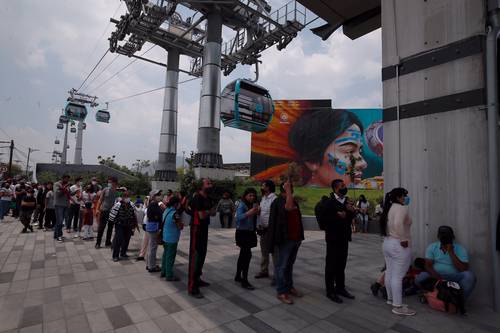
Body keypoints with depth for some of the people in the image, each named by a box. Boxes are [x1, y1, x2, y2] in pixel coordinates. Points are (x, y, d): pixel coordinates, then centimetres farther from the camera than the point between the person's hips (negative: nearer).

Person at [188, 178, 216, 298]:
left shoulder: (208, 198, 10)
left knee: (202, 255, 17)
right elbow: (202, 215, -23)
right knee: (195, 256, -5)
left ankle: (197, 279, 32)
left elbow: (213, 213, 9)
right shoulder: (197, 198, -19)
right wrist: (209, 211, -3)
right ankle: (192, 287, 2)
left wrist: (206, 212, -11)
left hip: (204, 229, 9)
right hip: (197, 229, -9)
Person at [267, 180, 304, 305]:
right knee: (282, 266, 1)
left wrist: (300, 236, 21)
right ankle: (281, 292, 11)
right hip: (285, 239, -8)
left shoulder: (294, 201, 14)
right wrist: (288, 190, -29)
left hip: (296, 238, 8)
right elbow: (288, 207, -33)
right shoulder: (278, 201, -11)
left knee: (290, 264, 18)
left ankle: (289, 286, 30)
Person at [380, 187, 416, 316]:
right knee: (398, 276, -2)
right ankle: (398, 306, 6)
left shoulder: (389, 208, 12)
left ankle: (390, 298, 31)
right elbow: (398, 223, -33)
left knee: (389, 273, 17)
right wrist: (403, 239, -25)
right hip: (399, 246, -9)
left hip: (387, 243, 9)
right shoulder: (401, 208, -16)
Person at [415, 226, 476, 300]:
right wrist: (439, 278, -25)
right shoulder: (432, 247, -2)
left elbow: (463, 269, -16)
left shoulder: (460, 249, -5)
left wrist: (451, 252, -21)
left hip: (454, 278, 0)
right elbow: (428, 266, -8)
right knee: (420, 278, -29)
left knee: (469, 276, -30)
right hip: (436, 276, 0)